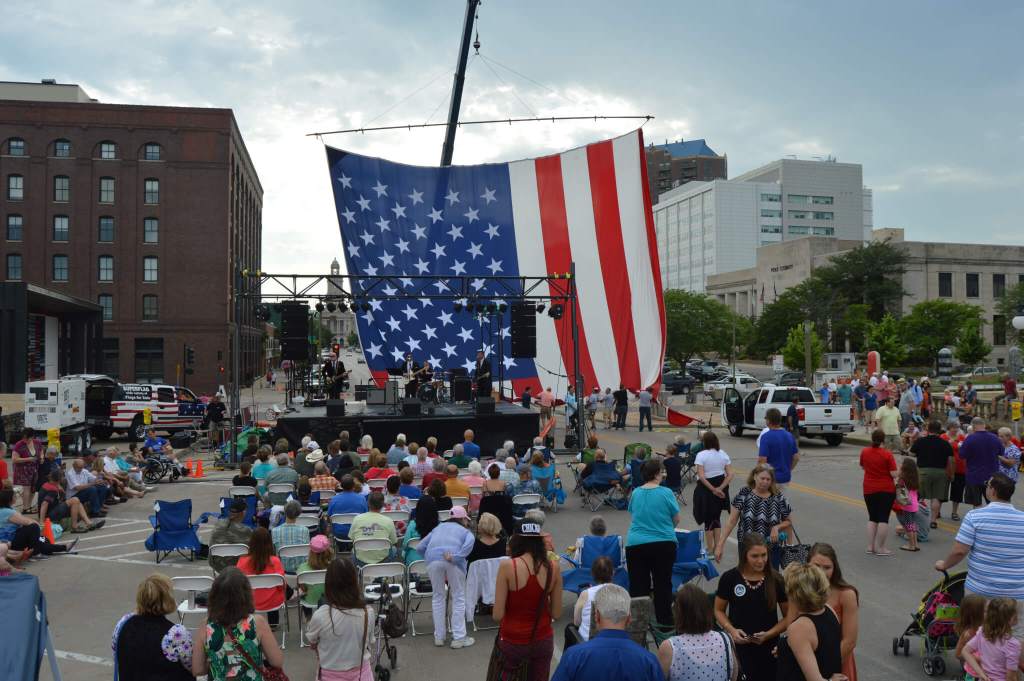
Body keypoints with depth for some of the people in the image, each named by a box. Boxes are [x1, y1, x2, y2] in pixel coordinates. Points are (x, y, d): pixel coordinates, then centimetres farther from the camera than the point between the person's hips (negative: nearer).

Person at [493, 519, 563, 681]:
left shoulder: (507, 566, -17)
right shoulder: (553, 567, -8)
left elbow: (497, 615, -14)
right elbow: (556, 613, -2)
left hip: (512, 641, -2)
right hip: (543, 641, 2)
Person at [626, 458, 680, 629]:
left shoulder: (635, 493, 1)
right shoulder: (666, 493, -9)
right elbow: (676, 520, 1)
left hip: (636, 544, 2)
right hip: (664, 544, -2)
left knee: (638, 586, 9)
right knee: (663, 584, 11)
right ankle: (665, 621, 19)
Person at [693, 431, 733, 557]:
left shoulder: (701, 455, -14)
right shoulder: (723, 454, 1)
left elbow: (701, 476, -21)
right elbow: (730, 475, -5)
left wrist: (713, 489, -17)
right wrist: (720, 488, -11)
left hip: (706, 489, -4)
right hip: (721, 491, 4)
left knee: (708, 520, 7)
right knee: (717, 518, 19)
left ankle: (710, 549, 13)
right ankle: (717, 547, 21)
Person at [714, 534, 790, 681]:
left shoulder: (776, 580, -6)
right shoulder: (729, 578, -7)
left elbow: (789, 616, 2)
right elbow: (719, 610, 5)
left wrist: (769, 634, -13)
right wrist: (731, 629, -12)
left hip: (768, 648, 1)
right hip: (738, 646, 0)